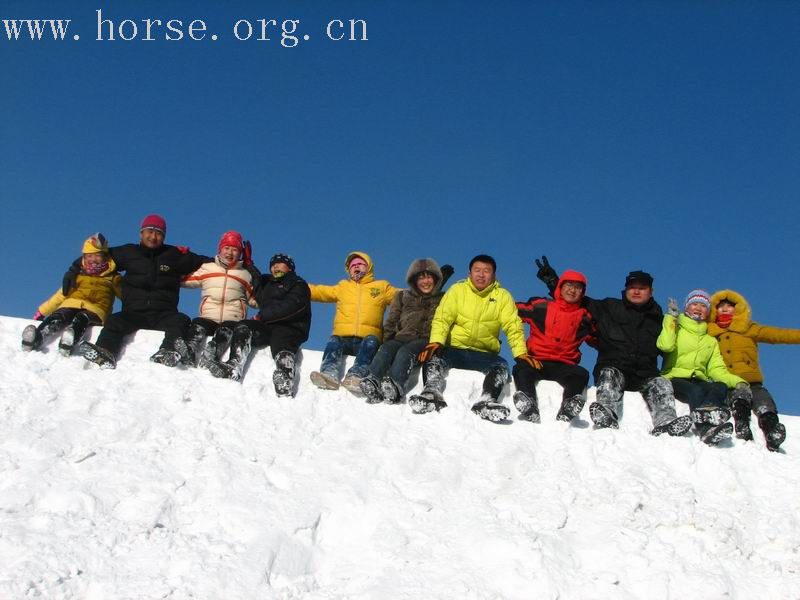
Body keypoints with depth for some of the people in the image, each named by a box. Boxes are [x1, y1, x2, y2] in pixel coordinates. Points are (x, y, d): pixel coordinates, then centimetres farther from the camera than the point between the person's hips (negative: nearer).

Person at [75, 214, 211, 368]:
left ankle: (169, 352, -58)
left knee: (181, 320, -32)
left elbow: (204, 263, 18)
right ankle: (104, 354, -53)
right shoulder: (128, 253, 15)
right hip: (133, 313, 1)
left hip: (163, 314, -1)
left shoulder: (175, 255, 14)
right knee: (115, 321, -29)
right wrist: (74, 269, 12)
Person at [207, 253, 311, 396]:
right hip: (266, 327, 6)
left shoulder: (299, 285, 12)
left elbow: (288, 306, -5)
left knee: (282, 342, -37)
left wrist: (262, 317, -9)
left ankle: (285, 375, -69)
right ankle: (233, 366, -46)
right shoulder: (266, 284, 35)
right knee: (243, 327, -22)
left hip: (289, 328, -6)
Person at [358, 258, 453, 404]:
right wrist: (385, 341, 7)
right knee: (386, 348, -33)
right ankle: (372, 382, -57)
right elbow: (390, 323, 22)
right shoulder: (403, 297, 29)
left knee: (406, 351, -37)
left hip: (426, 340, -3)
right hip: (402, 338, 3)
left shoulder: (443, 299, 23)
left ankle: (396, 386, -63)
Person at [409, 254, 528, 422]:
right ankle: (432, 393, -48)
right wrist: (435, 342, -24)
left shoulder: (503, 296, 7)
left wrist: (521, 353, -16)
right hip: (454, 349, 0)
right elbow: (442, 318, -5)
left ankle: (486, 402, -50)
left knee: (501, 366, -30)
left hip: (484, 354, 0)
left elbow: (513, 327, 1)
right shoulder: (457, 289, 6)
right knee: (434, 355, -30)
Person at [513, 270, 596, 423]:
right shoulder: (541, 306, 8)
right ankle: (529, 408, -56)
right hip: (536, 360, -2)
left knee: (581, 374, -29)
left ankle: (567, 410, -53)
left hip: (564, 365, 2)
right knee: (521, 369, -34)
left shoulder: (584, 318, 16)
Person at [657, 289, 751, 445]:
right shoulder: (676, 329, 16)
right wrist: (671, 318, -2)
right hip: (675, 379, -3)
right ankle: (705, 428, -66)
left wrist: (738, 382, -2)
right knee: (695, 391, -38)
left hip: (700, 382, 3)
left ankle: (705, 414, -64)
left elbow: (717, 369, 15)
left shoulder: (711, 341, 28)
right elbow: (665, 346, -8)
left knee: (721, 387, -32)